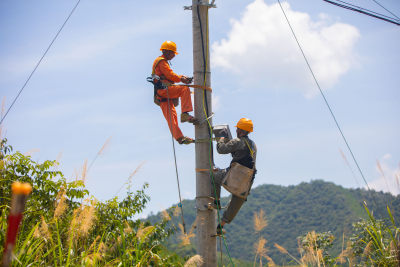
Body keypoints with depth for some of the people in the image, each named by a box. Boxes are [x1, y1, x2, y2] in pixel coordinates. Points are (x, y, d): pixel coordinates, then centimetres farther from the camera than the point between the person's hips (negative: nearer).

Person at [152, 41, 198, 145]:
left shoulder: (161, 61, 32)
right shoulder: (162, 61, -1)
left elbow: (169, 76, 28)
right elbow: (170, 75, -13)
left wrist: (181, 77, 14)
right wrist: (182, 79, -5)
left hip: (162, 94, 10)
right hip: (163, 90, -10)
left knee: (171, 116, 2)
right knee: (185, 89, -24)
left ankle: (179, 137, -3)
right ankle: (185, 114, -33)